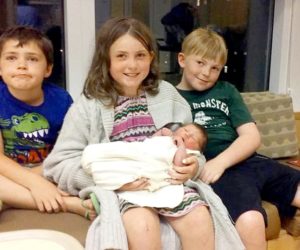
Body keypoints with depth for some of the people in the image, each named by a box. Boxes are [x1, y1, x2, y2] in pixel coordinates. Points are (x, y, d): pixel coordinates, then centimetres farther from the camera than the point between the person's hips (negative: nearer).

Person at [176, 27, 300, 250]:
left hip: (250, 162, 5)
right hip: (217, 172, -4)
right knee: (250, 222, -33)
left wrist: (220, 162, -9)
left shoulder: (227, 91, 19)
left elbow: (252, 137, 9)